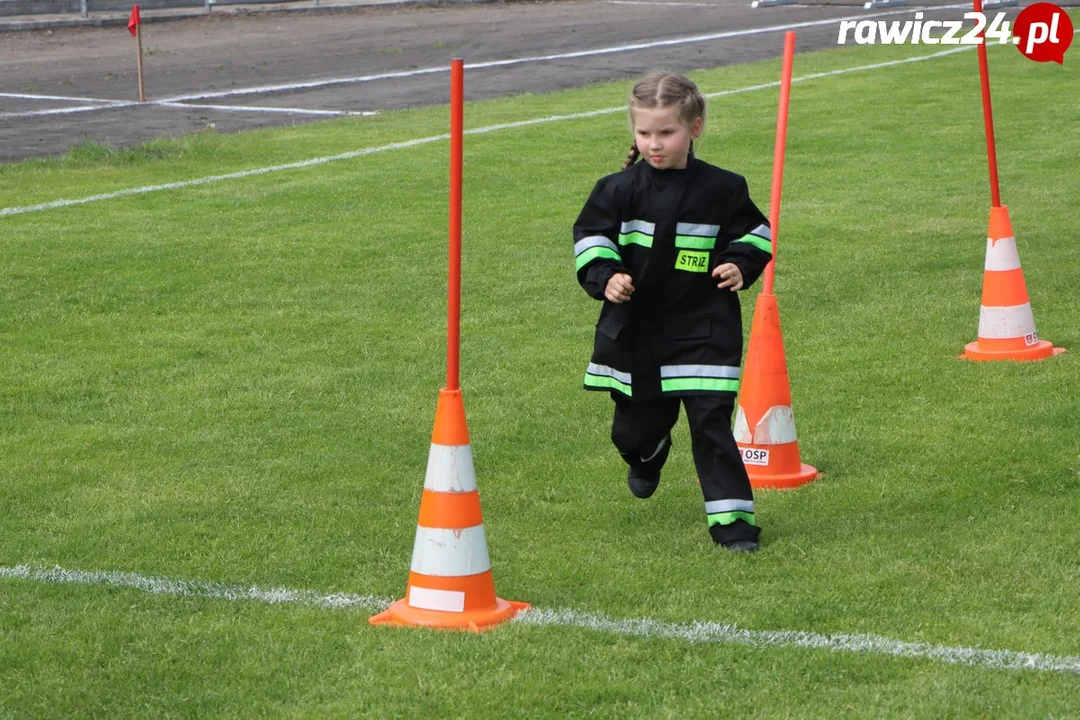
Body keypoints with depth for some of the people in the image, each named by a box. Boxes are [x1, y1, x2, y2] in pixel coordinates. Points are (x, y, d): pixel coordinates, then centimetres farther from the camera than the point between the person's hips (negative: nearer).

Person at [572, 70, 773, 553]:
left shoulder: (722, 190, -3)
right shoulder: (620, 190, -3)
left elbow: (753, 232, 10)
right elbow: (590, 236, 3)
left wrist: (741, 264, -8)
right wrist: (604, 277, -13)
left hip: (703, 328, -2)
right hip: (636, 328, 2)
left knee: (711, 421, -9)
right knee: (636, 425, 12)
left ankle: (731, 516, -3)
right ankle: (647, 456, 50)